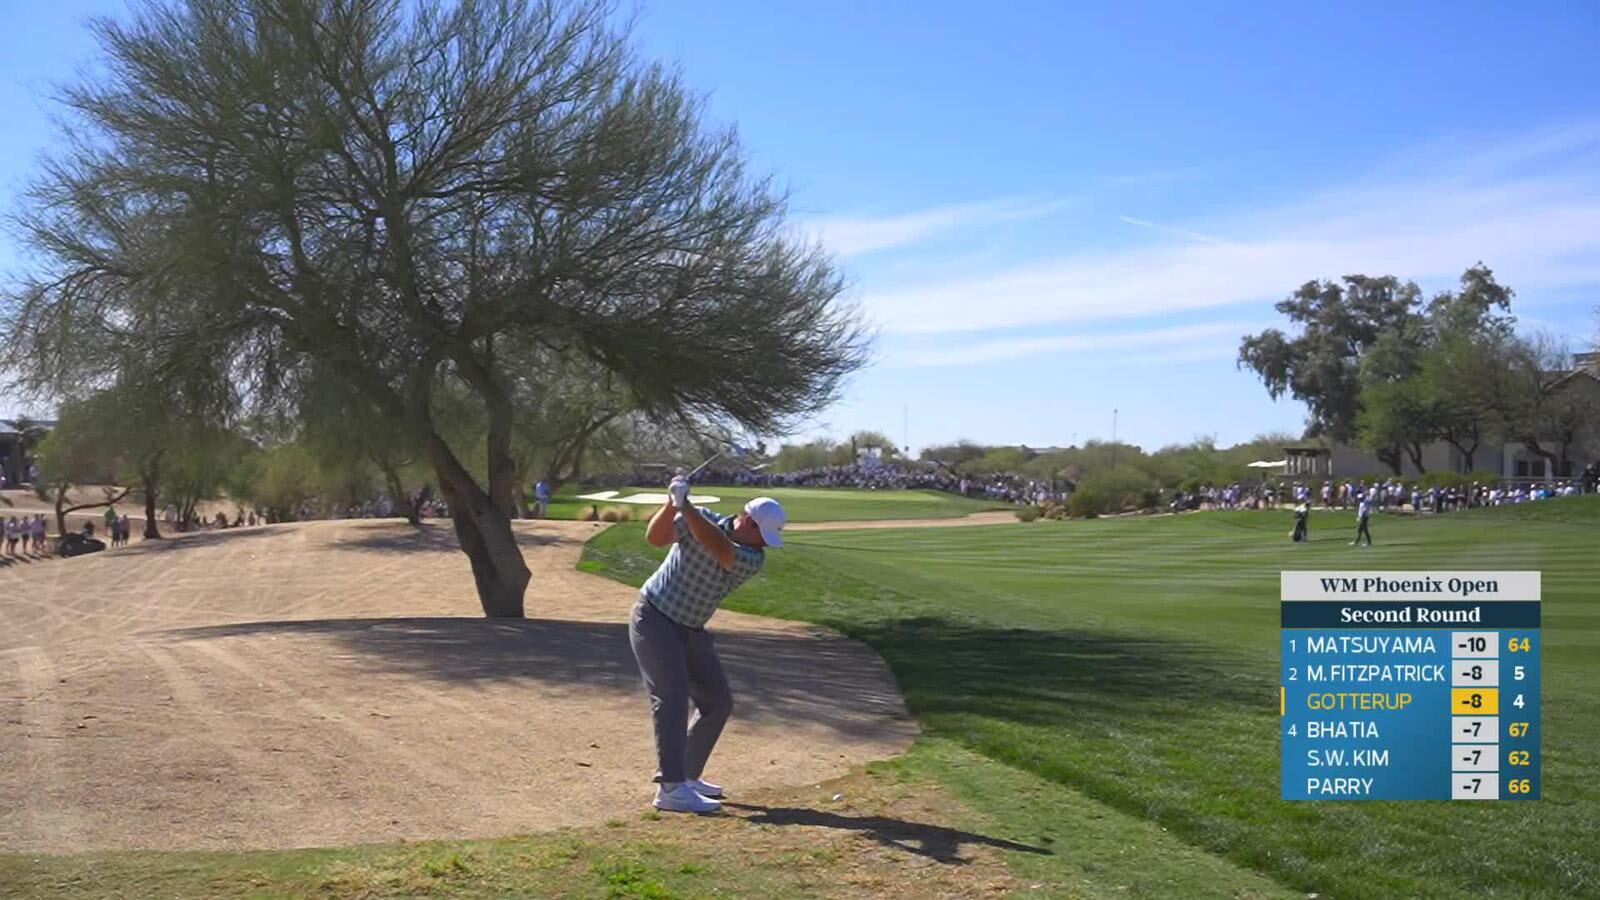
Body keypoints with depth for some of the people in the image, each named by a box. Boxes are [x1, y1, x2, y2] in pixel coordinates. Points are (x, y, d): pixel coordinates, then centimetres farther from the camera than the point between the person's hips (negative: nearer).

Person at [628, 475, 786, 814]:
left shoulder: (754, 559, -10)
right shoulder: (701, 519, -14)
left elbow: (720, 549, -30)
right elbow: (656, 537, -26)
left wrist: (685, 505, -39)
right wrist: (672, 505, -43)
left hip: (691, 630, 6)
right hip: (654, 618, -6)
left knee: (718, 701, 6)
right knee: (672, 696, -18)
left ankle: (687, 775, 19)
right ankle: (671, 788, -21)